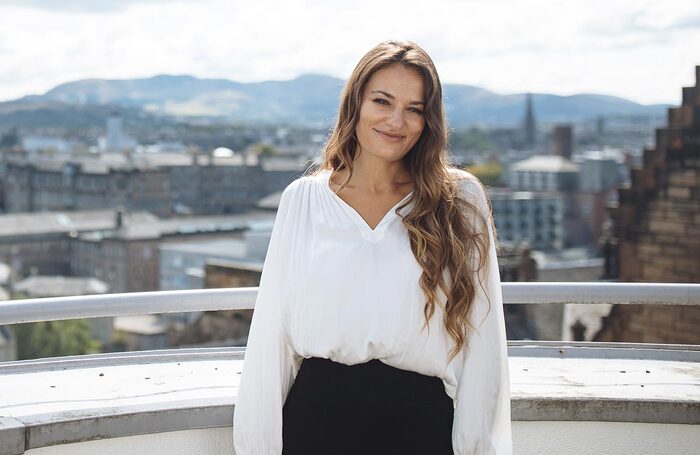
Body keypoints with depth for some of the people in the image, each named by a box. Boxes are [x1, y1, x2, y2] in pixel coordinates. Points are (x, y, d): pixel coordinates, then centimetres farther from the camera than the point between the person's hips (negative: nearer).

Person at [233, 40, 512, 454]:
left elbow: (481, 340, -2)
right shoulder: (302, 199, 2)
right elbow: (271, 332, 4)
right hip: (317, 417, 1)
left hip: (421, 420, -1)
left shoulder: (461, 201, -1)